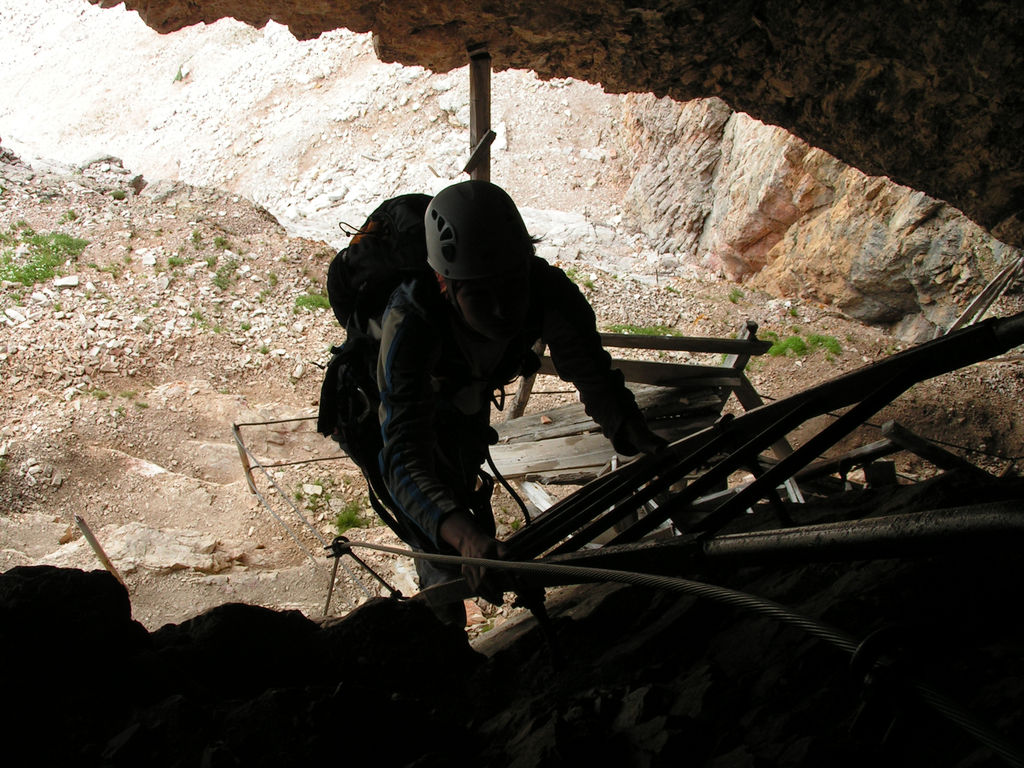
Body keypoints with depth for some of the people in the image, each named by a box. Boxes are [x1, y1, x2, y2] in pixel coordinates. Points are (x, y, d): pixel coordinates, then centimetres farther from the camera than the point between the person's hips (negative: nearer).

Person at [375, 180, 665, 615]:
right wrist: (465, 537, -69)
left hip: (469, 398, 4)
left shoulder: (546, 289, -38)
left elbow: (592, 371, -30)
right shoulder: (409, 324, -47)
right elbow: (404, 458, -53)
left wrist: (635, 434, -51)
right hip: (403, 411, -4)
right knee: (449, 566, -8)